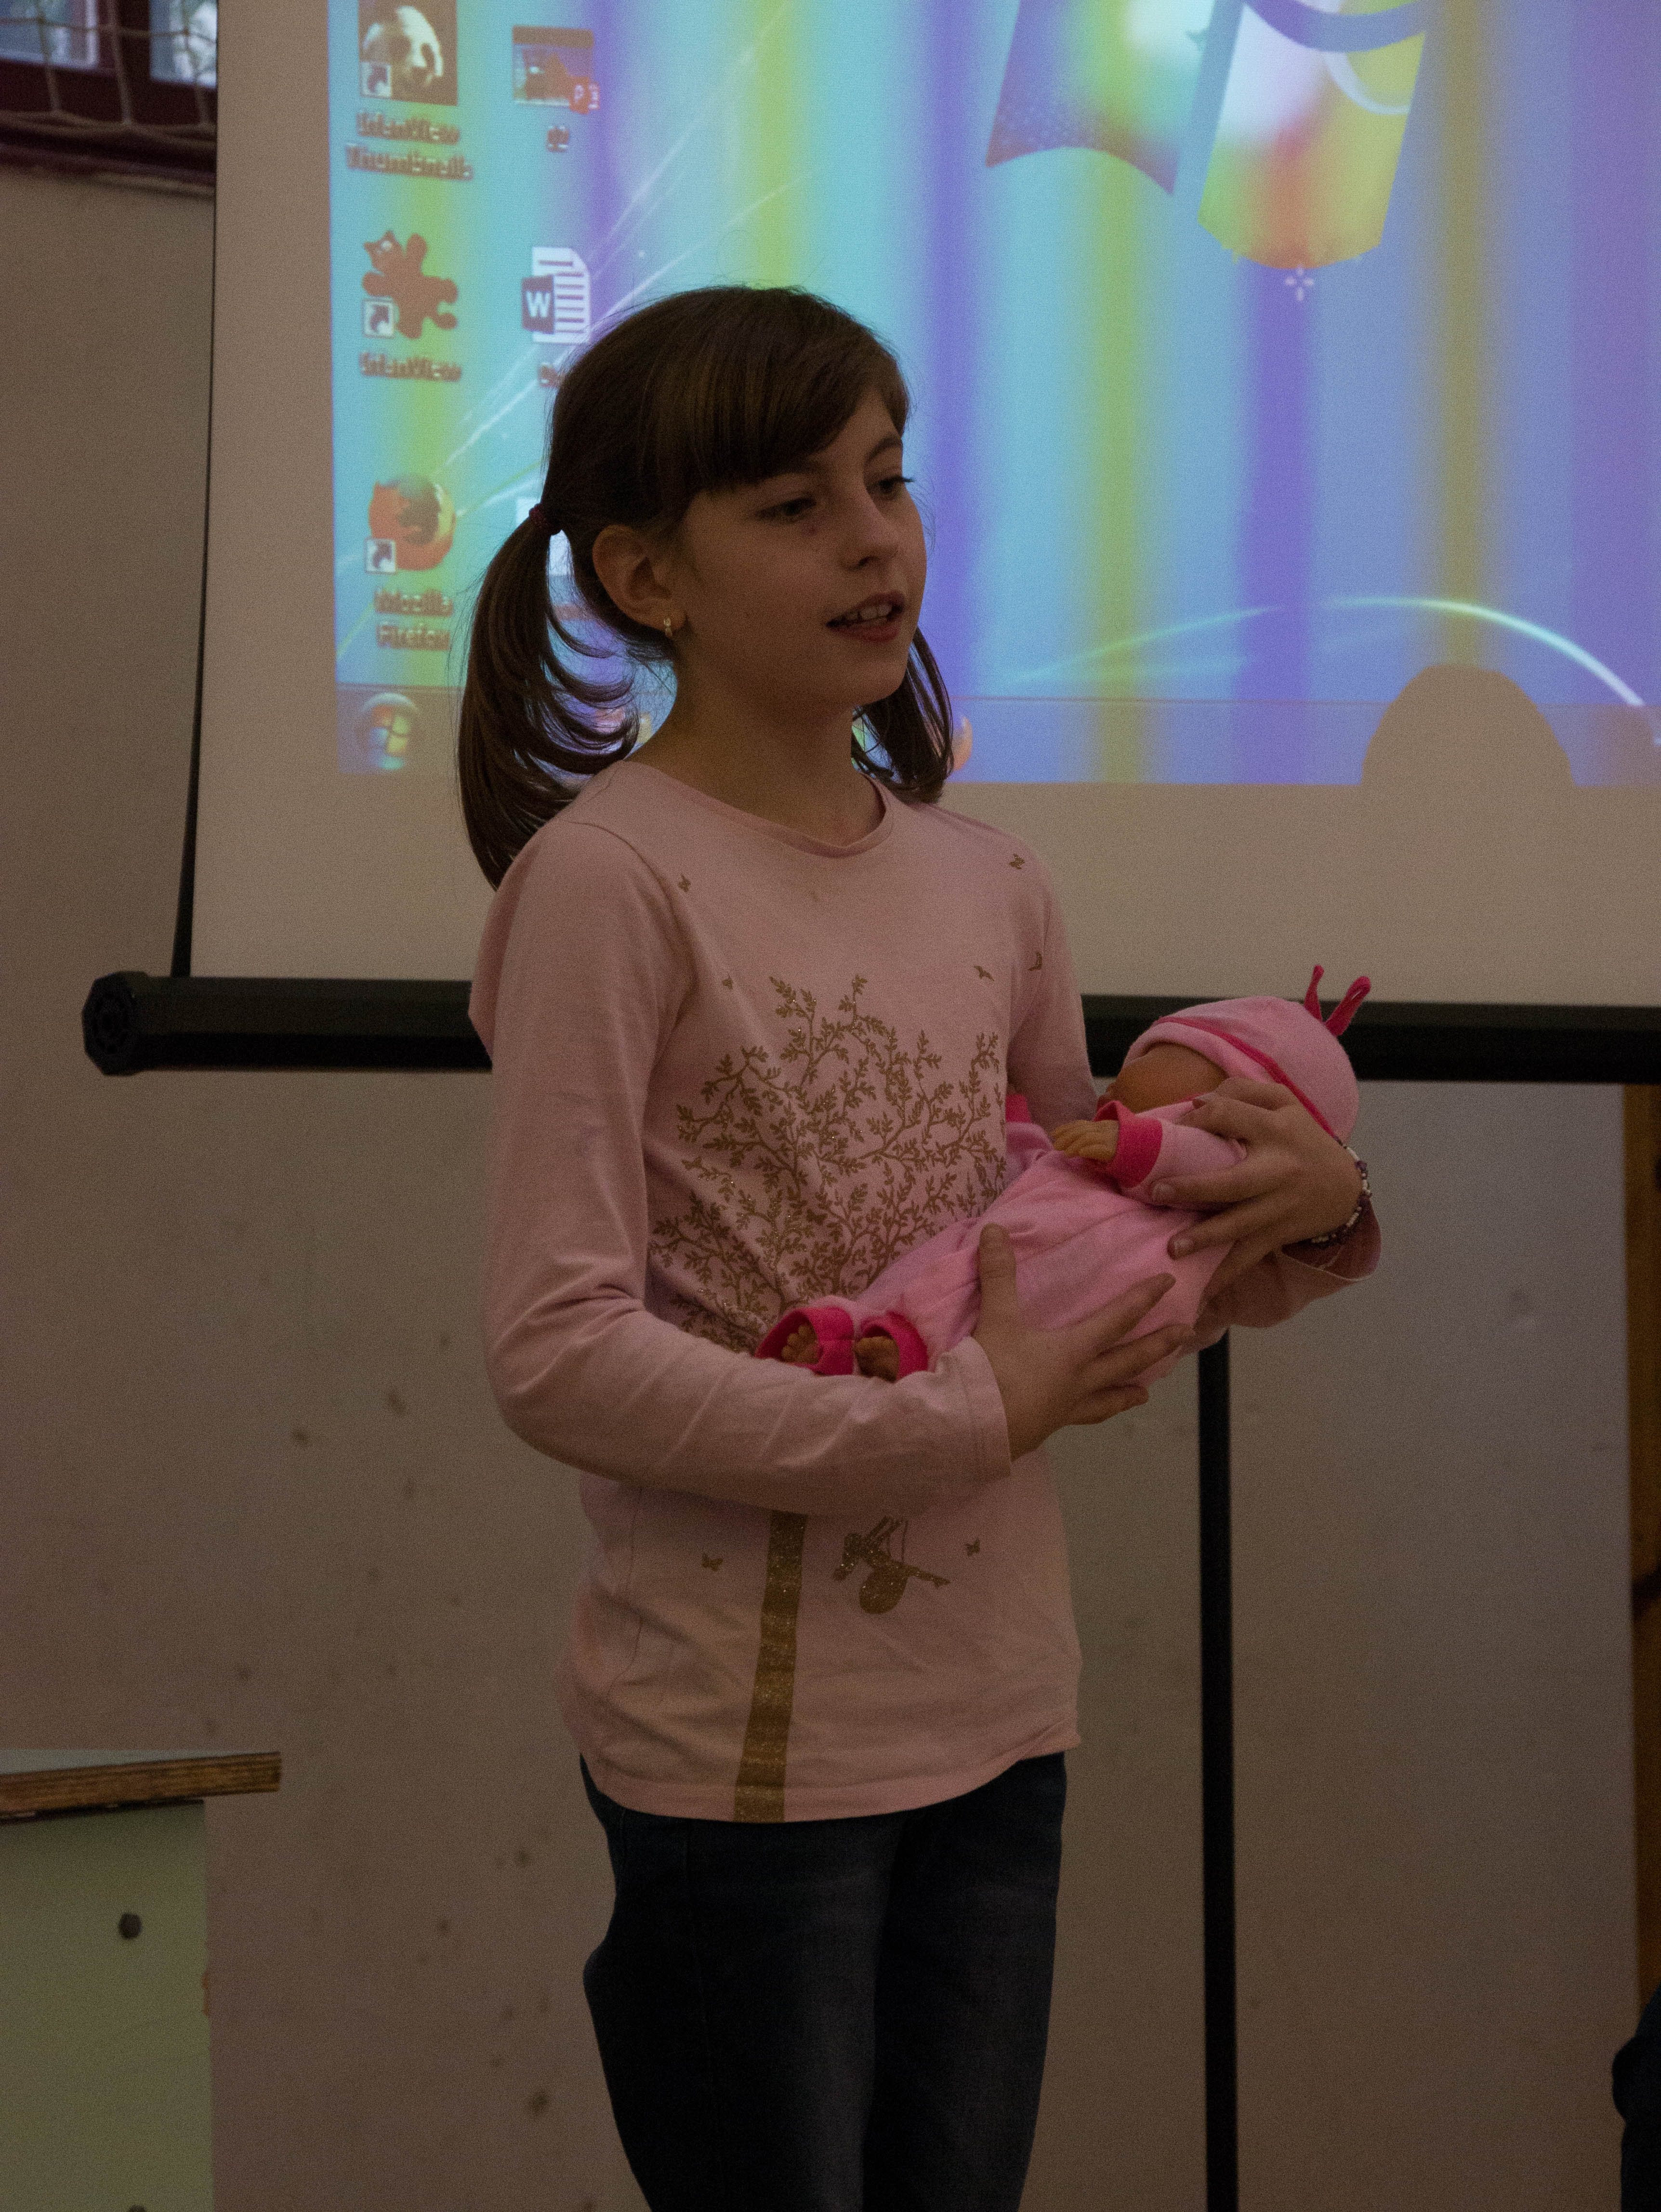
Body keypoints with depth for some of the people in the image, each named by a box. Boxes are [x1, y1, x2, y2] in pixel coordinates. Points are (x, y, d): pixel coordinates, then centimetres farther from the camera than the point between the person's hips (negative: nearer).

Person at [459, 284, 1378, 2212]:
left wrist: (1306, 1210, -1)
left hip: (997, 1714, 6)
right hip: (746, 1736, -6)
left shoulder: (985, 886, 8)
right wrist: (969, 1418, -18)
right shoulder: (607, 876, -11)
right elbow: (557, 1354, -18)